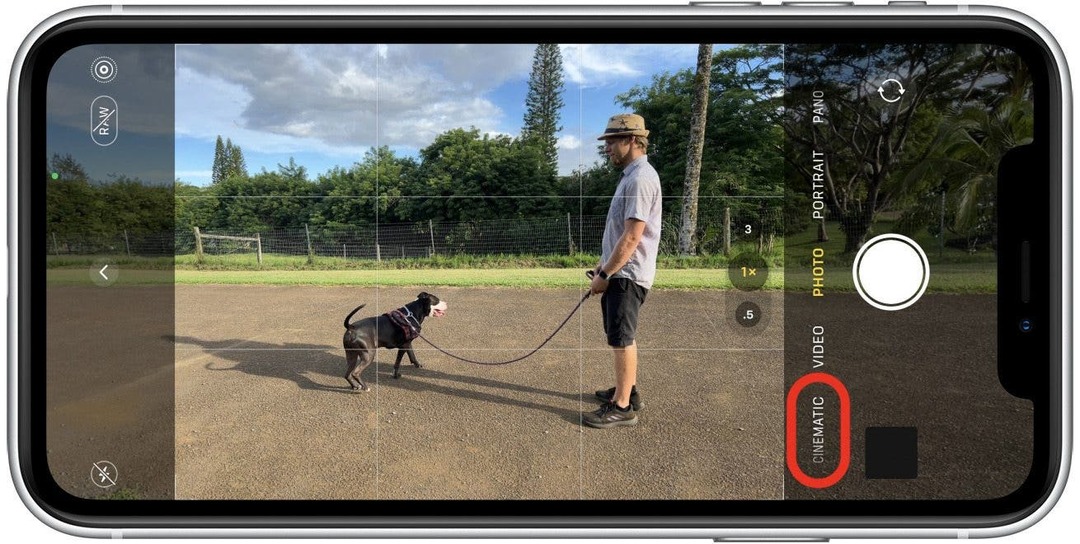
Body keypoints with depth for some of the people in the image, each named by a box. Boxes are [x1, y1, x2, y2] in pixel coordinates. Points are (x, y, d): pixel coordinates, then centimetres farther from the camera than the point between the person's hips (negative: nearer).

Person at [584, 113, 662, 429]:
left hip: (627, 274, -10)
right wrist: (603, 264, 18)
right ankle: (627, 391, 32)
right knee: (622, 337, 19)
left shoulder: (641, 178, -19)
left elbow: (632, 236, -23)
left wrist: (605, 274, -18)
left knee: (621, 338, -4)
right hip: (620, 271, 10)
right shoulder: (632, 175, 14)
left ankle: (622, 407, 3)